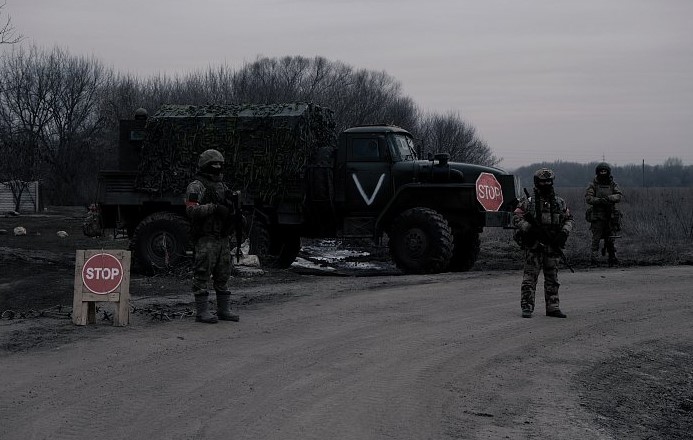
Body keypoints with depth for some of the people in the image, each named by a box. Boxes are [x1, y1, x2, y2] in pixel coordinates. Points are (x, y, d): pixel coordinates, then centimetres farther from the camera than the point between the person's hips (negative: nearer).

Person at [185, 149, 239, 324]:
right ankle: (202, 311, -2)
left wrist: (232, 210, 0)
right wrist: (214, 208, -24)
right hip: (205, 238, -8)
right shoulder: (196, 186, -5)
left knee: (223, 276, 11)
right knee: (202, 275, -5)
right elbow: (192, 210, -17)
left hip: (223, 238, 8)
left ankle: (224, 309, 17)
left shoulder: (222, 186, 19)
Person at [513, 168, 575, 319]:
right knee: (530, 277, -6)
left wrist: (564, 232, -2)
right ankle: (527, 307, -3)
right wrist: (530, 228, -19)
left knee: (552, 278, 9)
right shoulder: (528, 201, -1)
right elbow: (516, 218, -4)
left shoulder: (559, 202, 11)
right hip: (534, 245, -4)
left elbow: (569, 219, 17)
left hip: (553, 245, 4)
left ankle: (553, 307, 16)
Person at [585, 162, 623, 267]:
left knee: (610, 239, 7)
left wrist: (609, 198, -23)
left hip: (610, 216, 2)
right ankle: (593, 259, -3)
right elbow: (588, 198, -9)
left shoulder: (613, 185, 9)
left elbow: (619, 196, -5)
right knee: (596, 239, -5)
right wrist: (599, 200, -24)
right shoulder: (593, 185, 2)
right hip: (597, 217, -2)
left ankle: (612, 259, 14)